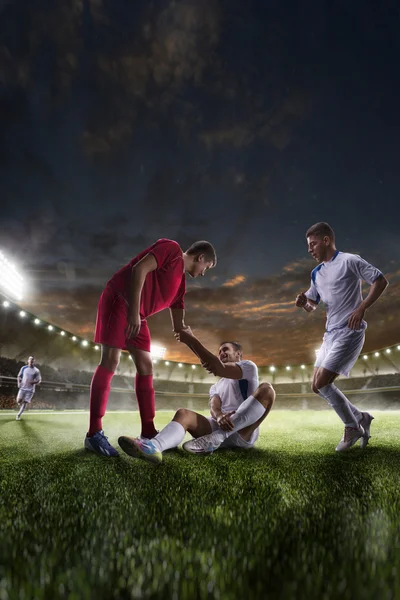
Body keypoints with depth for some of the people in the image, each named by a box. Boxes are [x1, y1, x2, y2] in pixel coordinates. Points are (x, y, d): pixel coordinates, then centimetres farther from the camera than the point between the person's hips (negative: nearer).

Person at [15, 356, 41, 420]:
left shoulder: (36, 371, -4)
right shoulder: (24, 368, 4)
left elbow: (39, 380, -2)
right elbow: (19, 376, 15)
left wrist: (32, 382, -20)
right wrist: (18, 383, -2)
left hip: (30, 389, -2)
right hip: (22, 388, 2)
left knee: (25, 402, -4)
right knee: (18, 401, -5)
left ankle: (19, 415, 11)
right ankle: (21, 407, 30)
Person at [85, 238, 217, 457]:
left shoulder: (180, 284, 19)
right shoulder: (171, 249, -4)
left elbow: (179, 327, 20)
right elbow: (139, 269, -19)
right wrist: (134, 311, -26)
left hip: (137, 315, 10)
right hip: (119, 300, -9)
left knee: (145, 366, 3)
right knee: (111, 361, -14)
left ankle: (148, 433, 6)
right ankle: (94, 433, -11)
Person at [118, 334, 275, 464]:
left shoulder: (248, 366, 12)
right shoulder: (215, 387, 29)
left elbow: (219, 369, -10)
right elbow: (214, 406, 4)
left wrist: (191, 340, -11)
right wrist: (219, 417, -23)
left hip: (244, 432, -4)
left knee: (266, 389, -28)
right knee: (183, 413, -19)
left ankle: (214, 438, -37)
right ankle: (154, 445, -54)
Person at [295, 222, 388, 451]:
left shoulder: (349, 261, -8)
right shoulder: (317, 273, 14)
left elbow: (381, 280, -9)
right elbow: (312, 306, 18)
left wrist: (362, 308, -17)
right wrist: (303, 301, -5)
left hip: (349, 332, -8)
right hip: (330, 334, 9)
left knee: (322, 383, -13)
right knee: (317, 386, 7)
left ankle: (353, 426, 9)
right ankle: (361, 417, 24)